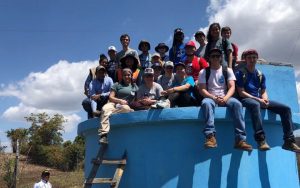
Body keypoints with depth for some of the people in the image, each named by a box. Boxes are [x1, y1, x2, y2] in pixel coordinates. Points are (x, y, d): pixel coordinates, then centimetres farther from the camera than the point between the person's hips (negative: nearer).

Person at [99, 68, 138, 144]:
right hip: (114, 103, 0)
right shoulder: (117, 85, 19)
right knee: (105, 109, -36)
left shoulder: (135, 87, 23)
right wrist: (120, 100, -8)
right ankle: (103, 134, -48)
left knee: (126, 108, -40)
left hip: (126, 106, 0)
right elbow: (111, 97, 8)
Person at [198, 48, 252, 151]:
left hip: (225, 98, 1)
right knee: (206, 103, -38)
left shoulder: (227, 70, 12)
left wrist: (225, 98, -20)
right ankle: (210, 136, -46)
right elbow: (202, 90, -2)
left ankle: (240, 139, -35)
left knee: (237, 103, -31)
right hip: (210, 97, -1)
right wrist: (214, 98, -19)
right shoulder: (204, 72, 8)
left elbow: (232, 87, 1)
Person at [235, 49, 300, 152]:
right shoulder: (240, 73, -1)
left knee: (286, 108, -8)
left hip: (259, 99, 6)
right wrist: (258, 99, -18)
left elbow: (263, 91, 13)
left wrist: (265, 99, -11)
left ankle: (289, 141, -9)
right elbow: (241, 92, -9)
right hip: (246, 99, -6)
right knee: (255, 104, -43)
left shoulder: (260, 75, 16)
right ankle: (261, 140, -47)